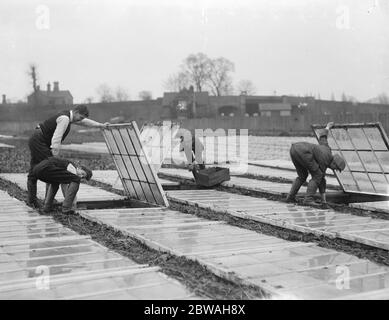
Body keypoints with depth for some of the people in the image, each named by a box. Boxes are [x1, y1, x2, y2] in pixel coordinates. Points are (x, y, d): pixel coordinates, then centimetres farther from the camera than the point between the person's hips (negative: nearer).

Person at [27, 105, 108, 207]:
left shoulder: (68, 116, 13)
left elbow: (84, 121, 29)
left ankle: (31, 200, 14)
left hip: (35, 141, 10)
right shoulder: (64, 118, -18)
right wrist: (55, 156, -21)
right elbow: (56, 138, -24)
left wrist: (101, 125, 38)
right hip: (39, 142, -10)